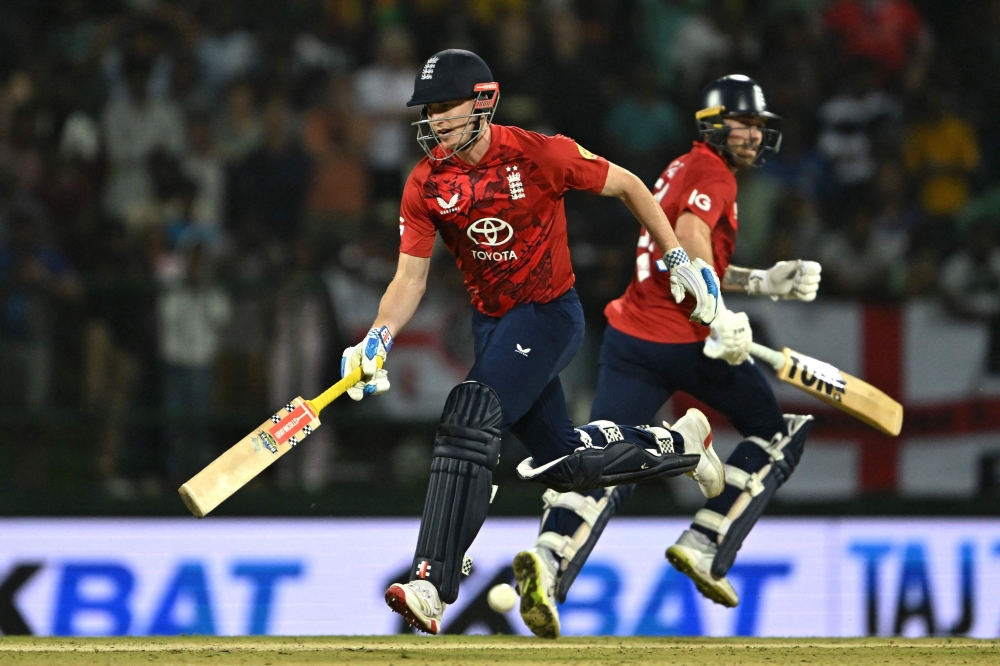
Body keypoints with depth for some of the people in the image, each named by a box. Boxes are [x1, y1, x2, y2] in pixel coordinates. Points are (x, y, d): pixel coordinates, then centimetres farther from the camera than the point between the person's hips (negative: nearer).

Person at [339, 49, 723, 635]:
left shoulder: (538, 154, -17)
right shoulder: (425, 186, -5)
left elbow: (627, 187, -4)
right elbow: (411, 278, -6)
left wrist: (680, 259, -3)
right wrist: (379, 338, -24)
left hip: (550, 310, -6)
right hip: (491, 320, 6)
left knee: (469, 421, -25)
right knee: (562, 460, 11)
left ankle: (432, 587, -30)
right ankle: (678, 444, 39)